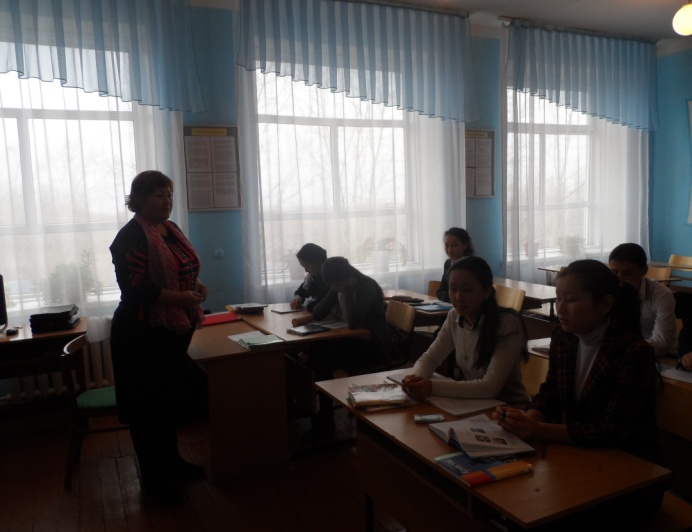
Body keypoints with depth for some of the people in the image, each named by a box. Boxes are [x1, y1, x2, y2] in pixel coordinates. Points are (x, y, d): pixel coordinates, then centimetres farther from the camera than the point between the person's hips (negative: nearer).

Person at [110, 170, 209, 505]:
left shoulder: (171, 229, 10)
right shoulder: (131, 236, -15)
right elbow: (135, 288, -23)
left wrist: (196, 286, 1)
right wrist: (180, 298, -29)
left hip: (175, 330, 9)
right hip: (143, 335, -9)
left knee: (171, 399, 20)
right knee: (148, 406, 4)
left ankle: (171, 462, 37)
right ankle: (153, 480, 20)